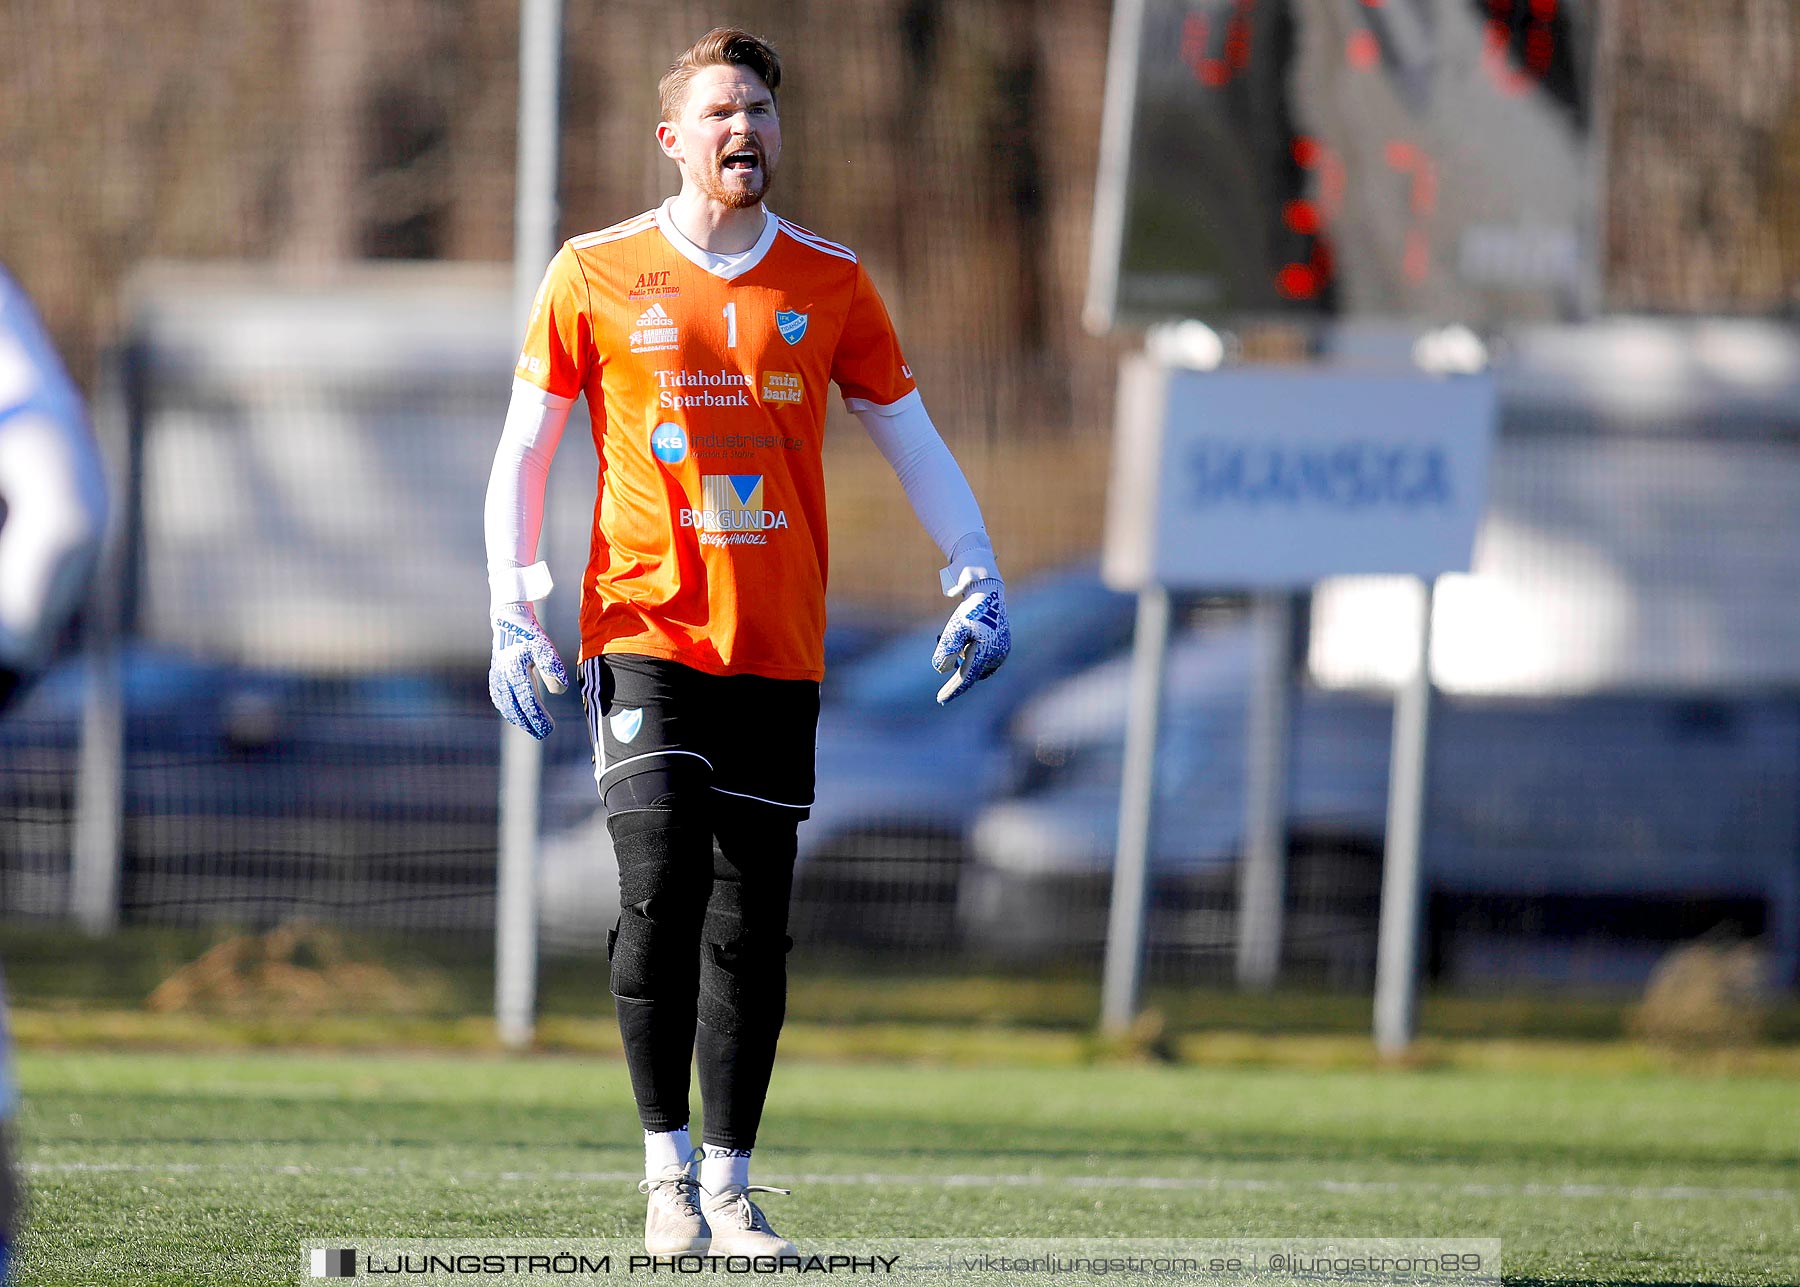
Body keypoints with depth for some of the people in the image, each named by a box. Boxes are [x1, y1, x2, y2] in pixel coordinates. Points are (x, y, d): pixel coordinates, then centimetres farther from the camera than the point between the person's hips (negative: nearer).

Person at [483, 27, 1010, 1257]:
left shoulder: (830, 284, 8)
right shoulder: (596, 276, 3)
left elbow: (911, 439, 15)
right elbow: (525, 451, 6)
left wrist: (976, 579, 3)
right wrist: (513, 612, -3)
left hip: (778, 648, 2)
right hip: (645, 632, -2)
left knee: (752, 931, 3)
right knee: (662, 888, -16)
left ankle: (729, 1184, 12)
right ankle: (667, 1169, -5)